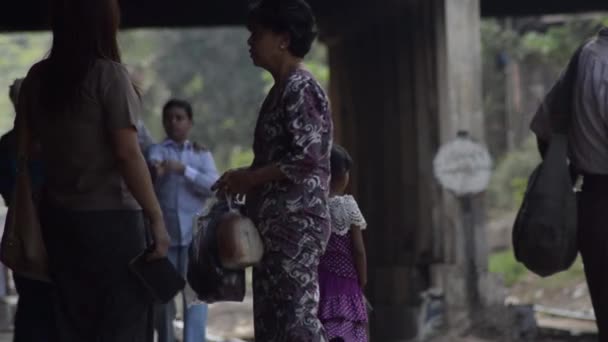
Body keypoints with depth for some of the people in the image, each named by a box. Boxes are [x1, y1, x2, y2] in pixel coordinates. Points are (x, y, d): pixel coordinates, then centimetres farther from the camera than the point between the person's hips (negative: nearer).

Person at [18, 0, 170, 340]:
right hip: (110, 217, -6)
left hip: (58, 216, 6)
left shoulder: (38, 77, 5)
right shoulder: (108, 73, -12)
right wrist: (157, 219, -12)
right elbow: (127, 153, -15)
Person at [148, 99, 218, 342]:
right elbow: (152, 163, -18)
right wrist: (155, 170, -43)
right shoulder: (157, 150, 6)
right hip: (163, 233, 1)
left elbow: (214, 185, -7)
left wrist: (183, 170, -19)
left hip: (193, 233, -1)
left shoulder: (201, 154, 9)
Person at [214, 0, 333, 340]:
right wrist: (247, 179, 13)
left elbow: (307, 159, -19)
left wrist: (248, 178, -13)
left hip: (296, 224, -10)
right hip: (278, 225, 10)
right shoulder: (283, 90, 18)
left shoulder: (300, 89, -11)